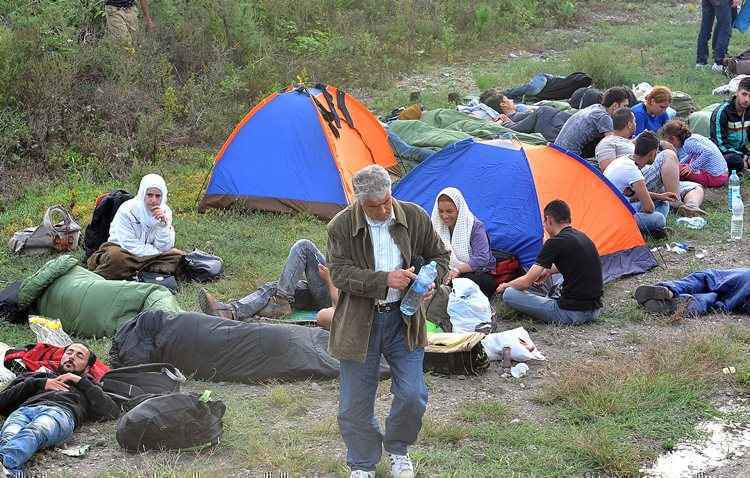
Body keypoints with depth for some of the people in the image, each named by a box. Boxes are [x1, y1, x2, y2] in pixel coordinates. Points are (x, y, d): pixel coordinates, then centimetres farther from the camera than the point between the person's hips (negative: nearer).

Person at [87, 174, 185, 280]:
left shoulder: (165, 211, -5)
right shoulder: (127, 210, -18)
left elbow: (164, 248, -9)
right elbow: (129, 246, -21)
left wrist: (163, 224, -24)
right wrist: (158, 252, -16)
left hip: (147, 254, 6)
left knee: (179, 256, -17)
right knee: (115, 256, -39)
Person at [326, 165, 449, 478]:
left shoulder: (414, 217, -3)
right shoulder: (341, 226, -10)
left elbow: (438, 255, 10)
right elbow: (340, 273, -16)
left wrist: (431, 282, -11)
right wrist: (385, 279, -25)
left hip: (403, 319, 2)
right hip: (358, 322, -1)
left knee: (412, 396, -2)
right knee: (356, 403, 5)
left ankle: (398, 450, 28)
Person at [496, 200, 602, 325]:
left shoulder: (555, 243, -15)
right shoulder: (582, 237, 9)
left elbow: (527, 281, -10)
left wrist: (505, 286, 8)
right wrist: (549, 270, 41)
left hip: (573, 313, -7)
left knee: (509, 295, -10)